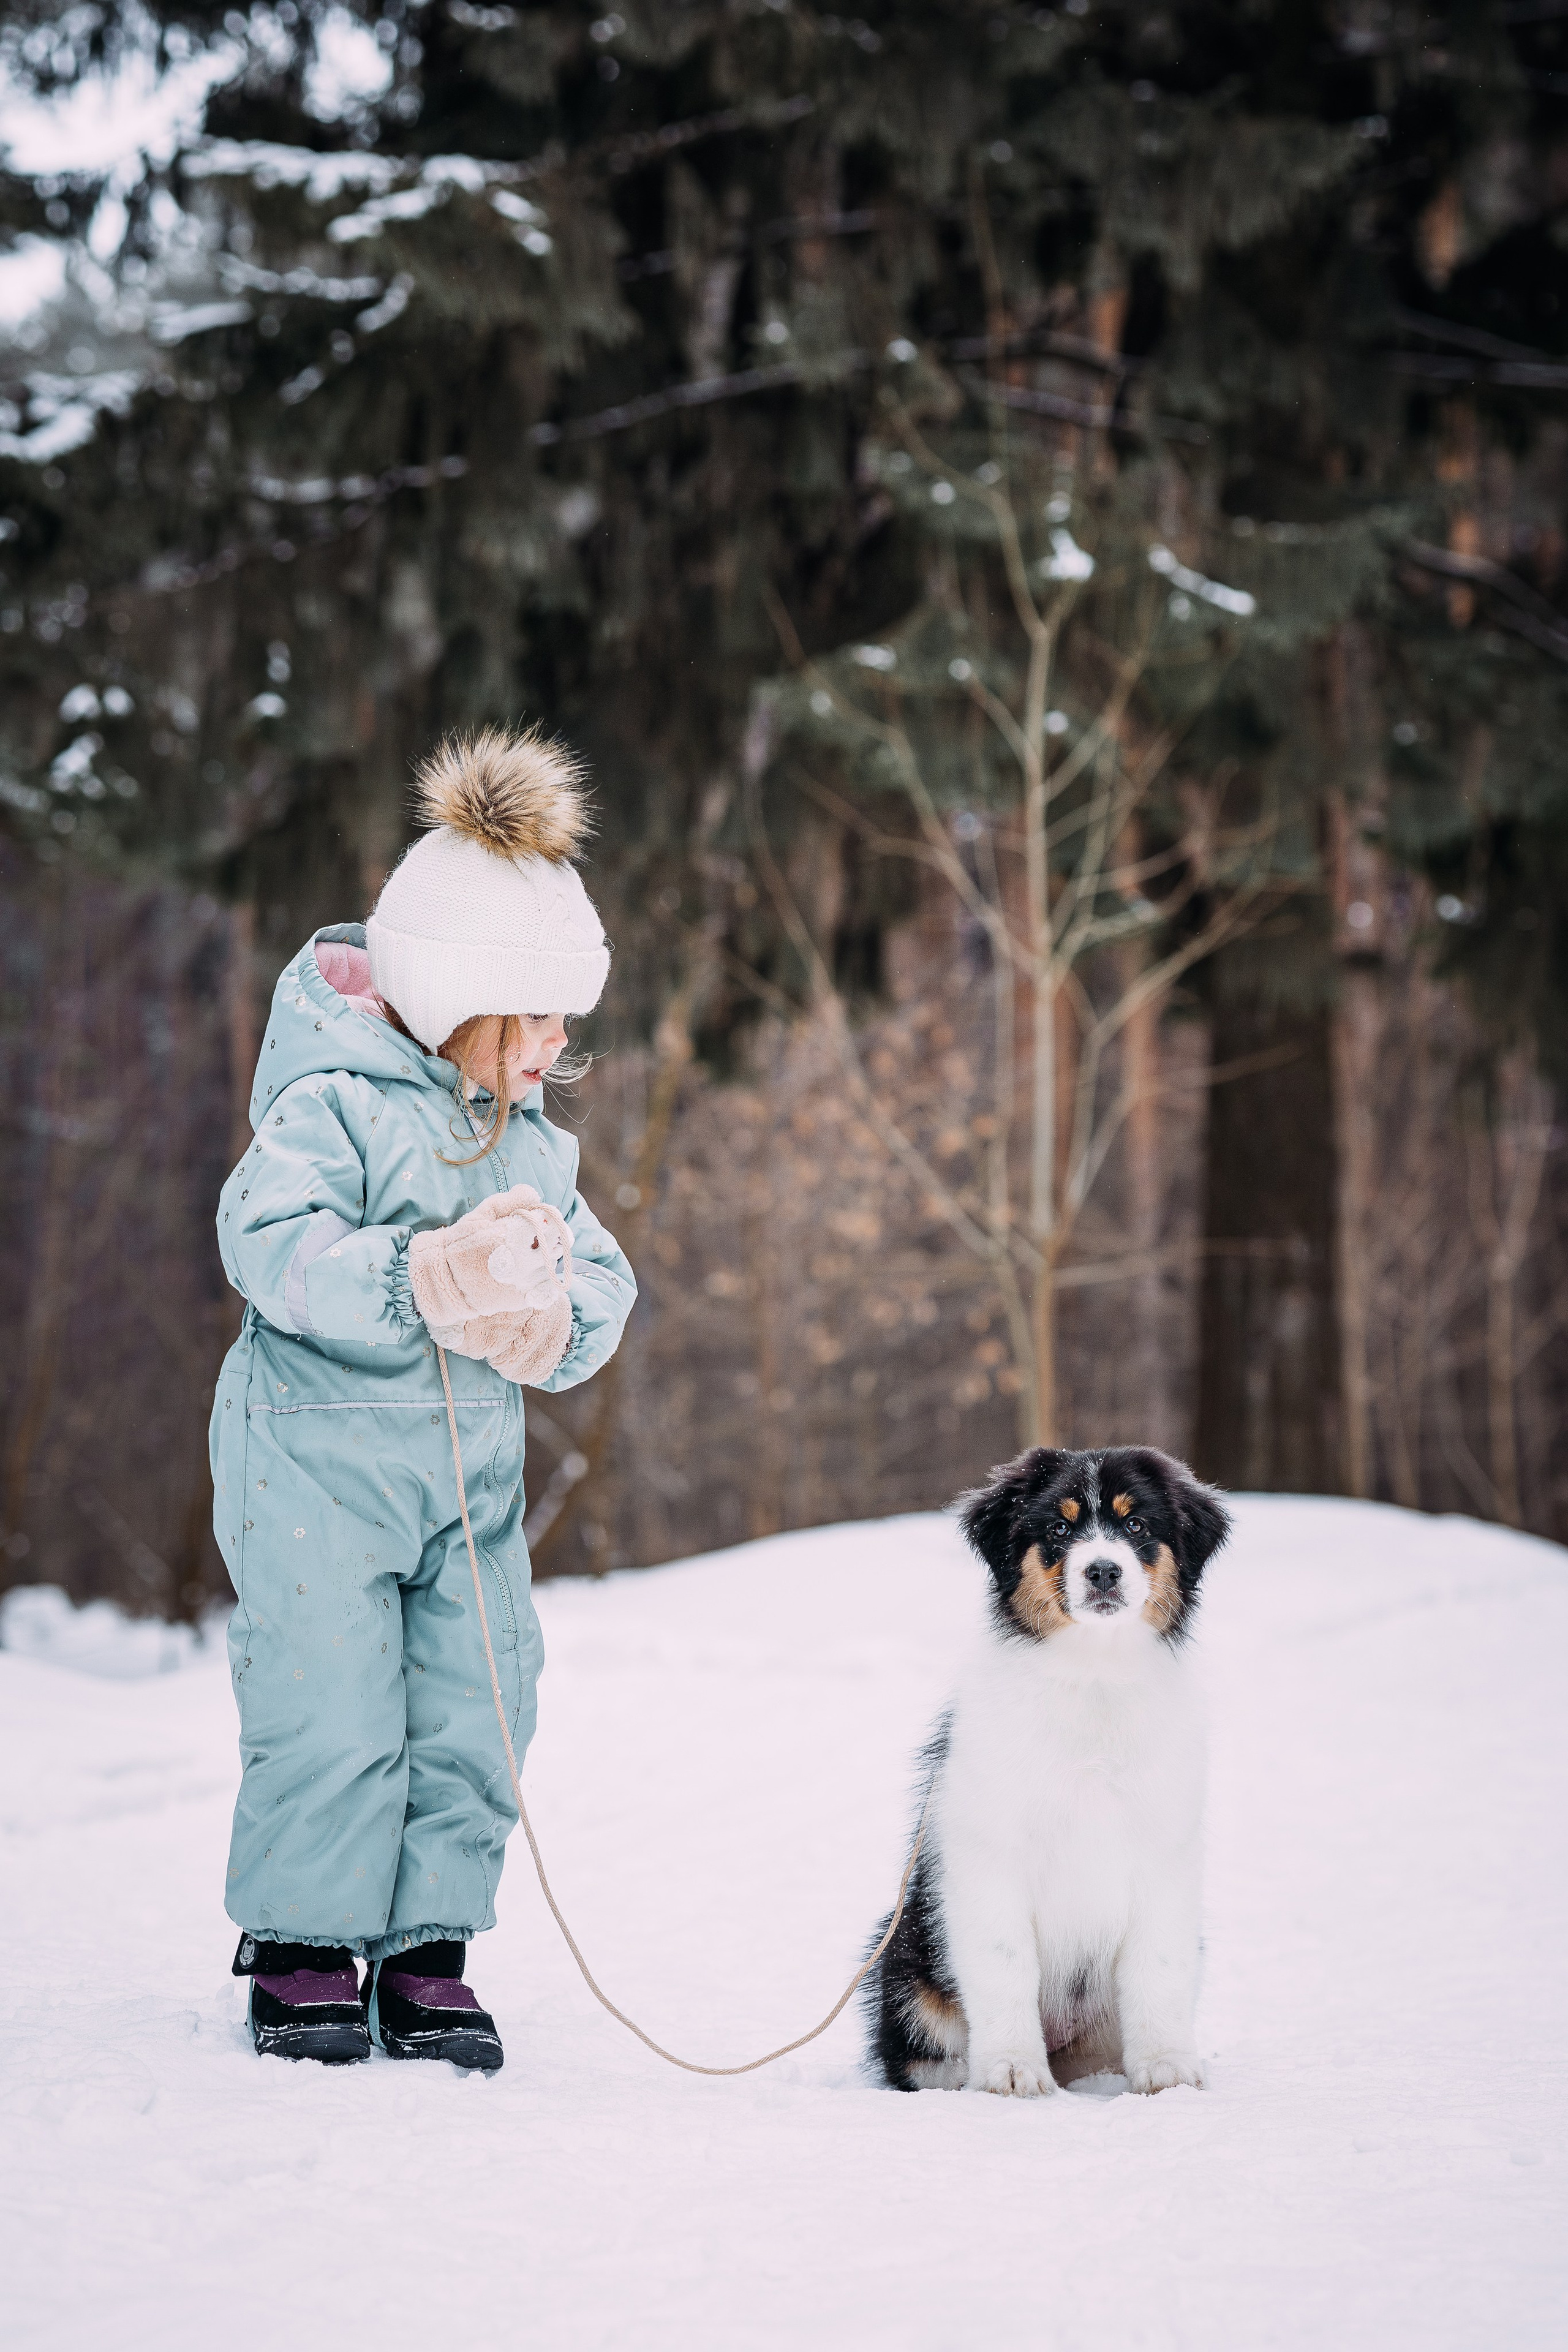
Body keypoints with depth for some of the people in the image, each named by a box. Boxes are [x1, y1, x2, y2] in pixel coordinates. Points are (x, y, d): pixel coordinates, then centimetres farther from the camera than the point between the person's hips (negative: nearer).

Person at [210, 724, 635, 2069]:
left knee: (474, 1718, 3)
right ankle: (303, 1954, 7)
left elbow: (603, 1281, 10)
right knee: (332, 1716, -8)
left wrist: (555, 1320, -14)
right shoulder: (334, 1105, -10)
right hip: (320, 1457, -7)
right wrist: (424, 1277, -33)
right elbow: (269, 1242, -24)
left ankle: (426, 1956, 14)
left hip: (473, 1468, 7)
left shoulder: (533, 1143, 13)